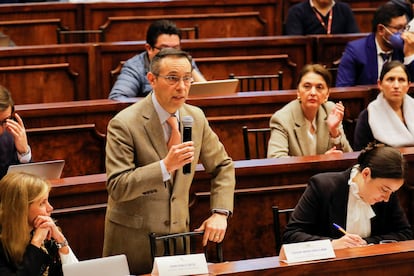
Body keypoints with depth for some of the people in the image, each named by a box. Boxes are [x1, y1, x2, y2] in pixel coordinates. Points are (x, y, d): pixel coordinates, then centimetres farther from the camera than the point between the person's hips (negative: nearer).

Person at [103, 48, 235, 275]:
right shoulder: (124, 124, -17)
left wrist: (219, 213, -2)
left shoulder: (196, 117, 1)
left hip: (179, 231, 5)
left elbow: (223, 166, 12)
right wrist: (165, 166, -32)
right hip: (134, 239, -5)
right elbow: (116, 187, -21)